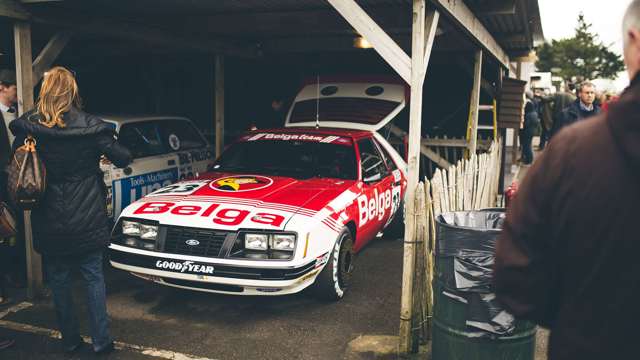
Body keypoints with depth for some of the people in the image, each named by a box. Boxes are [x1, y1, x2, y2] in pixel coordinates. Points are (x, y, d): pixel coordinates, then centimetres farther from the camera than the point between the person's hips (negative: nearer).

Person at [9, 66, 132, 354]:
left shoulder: (27, 128, -7)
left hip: (49, 221, 1)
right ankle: (101, 341, 14)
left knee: (59, 281, 15)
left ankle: (70, 340, 26)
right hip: (88, 221, -1)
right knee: (94, 278, 11)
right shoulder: (90, 127, -10)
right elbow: (123, 159, -6)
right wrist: (105, 147, 14)